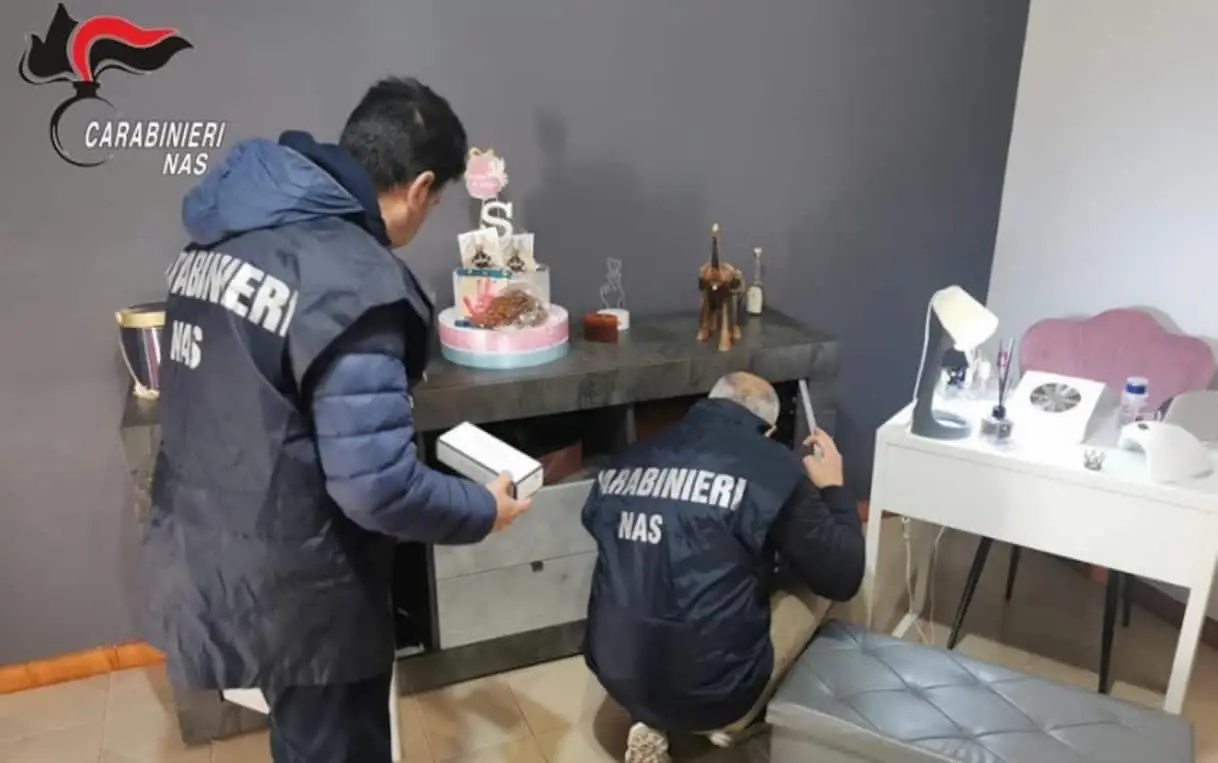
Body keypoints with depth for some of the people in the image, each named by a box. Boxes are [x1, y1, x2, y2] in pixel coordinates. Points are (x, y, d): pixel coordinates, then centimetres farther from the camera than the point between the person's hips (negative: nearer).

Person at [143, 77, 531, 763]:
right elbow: (377, 486, -26)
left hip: (200, 561, 8)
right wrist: (483, 509, -8)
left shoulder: (224, 232, 3)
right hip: (288, 592, -8)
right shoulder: (353, 280, -25)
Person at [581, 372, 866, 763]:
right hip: (711, 693, -5)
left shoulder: (626, 461, 3)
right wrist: (834, 489, 13)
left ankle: (653, 723, 15)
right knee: (816, 574, 12)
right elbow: (842, 578, -3)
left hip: (618, 678, 5)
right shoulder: (772, 468, -10)